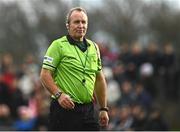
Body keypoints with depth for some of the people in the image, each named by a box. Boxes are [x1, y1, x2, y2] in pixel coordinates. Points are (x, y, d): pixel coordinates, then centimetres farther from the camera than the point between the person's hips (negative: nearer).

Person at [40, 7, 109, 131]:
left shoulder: (93, 47, 15)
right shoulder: (58, 45, -3)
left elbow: (100, 79, 21)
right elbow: (45, 74, -8)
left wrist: (103, 109, 17)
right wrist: (59, 94, -23)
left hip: (89, 110, 6)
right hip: (65, 108, -6)